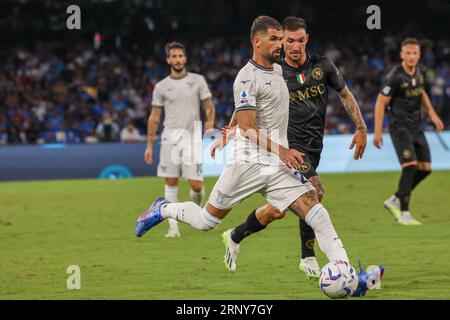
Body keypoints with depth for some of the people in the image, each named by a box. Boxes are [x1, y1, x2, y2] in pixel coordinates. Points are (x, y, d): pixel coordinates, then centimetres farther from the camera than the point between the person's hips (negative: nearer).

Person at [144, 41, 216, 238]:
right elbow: (154, 117, 11)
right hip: (170, 137, 1)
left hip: (192, 137, -1)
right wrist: (149, 145, 8)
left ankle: (197, 207, 26)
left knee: (196, 185, -7)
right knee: (170, 182, -4)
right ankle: (173, 226, 0)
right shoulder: (161, 86, 9)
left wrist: (210, 121, -12)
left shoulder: (197, 81, 7)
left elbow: (209, 106, 9)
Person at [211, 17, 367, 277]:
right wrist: (227, 134, -10)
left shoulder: (322, 66, 5)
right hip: (288, 144, -4)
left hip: (312, 148, 4)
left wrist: (361, 129, 13)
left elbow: (346, 95, 18)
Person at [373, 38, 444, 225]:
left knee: (425, 168, 4)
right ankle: (404, 214, -15)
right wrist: (377, 132, -15)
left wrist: (432, 113, 15)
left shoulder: (417, 71, 6)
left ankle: (395, 201, 18)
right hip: (400, 127, -8)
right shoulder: (395, 76, -17)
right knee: (410, 166, -20)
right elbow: (380, 102, -14)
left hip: (415, 127, 8)